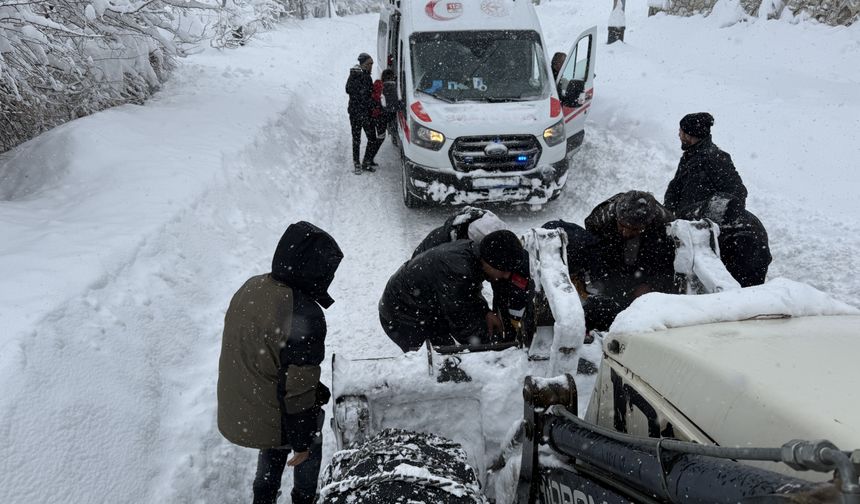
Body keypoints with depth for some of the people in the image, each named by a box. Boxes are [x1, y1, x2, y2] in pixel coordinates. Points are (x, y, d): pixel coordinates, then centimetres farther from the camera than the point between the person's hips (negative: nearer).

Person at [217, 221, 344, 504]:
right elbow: (297, 389, -26)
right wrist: (301, 442, -12)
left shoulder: (251, 288, -9)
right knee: (311, 450, 24)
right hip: (273, 420, -6)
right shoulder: (303, 317, -33)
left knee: (273, 447, 33)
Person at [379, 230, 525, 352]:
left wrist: (485, 312, -6)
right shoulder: (456, 272, -40)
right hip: (402, 318, -9)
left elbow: (472, 292, 11)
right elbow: (463, 325, -30)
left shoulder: (471, 249, -11)